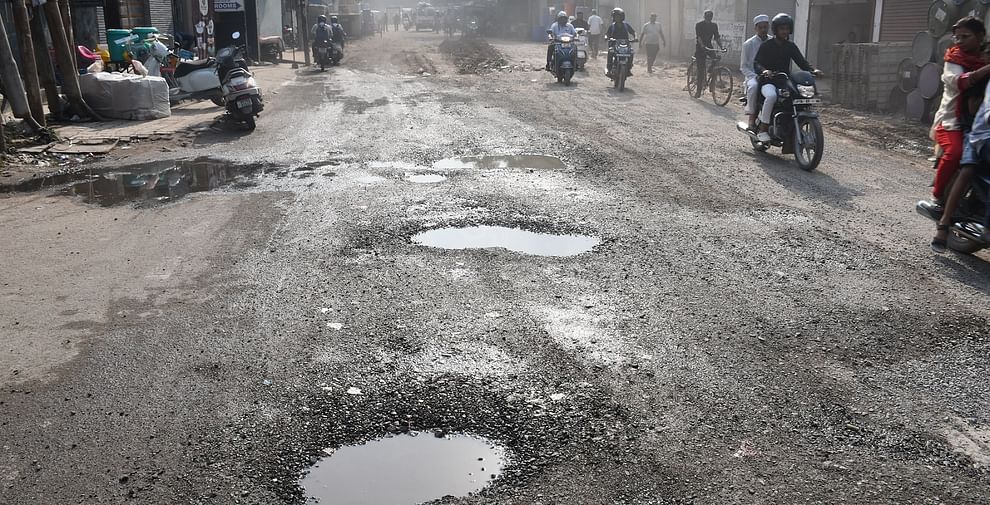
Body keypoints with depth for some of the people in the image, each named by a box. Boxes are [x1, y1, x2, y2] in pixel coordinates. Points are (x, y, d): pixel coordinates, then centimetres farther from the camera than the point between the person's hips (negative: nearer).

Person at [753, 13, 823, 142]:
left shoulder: (791, 46, 15)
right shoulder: (766, 45, 2)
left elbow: (801, 61, 9)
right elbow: (756, 63, -8)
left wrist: (813, 70, -11)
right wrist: (764, 70, -31)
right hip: (768, 81, -5)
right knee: (771, 96, -38)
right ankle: (763, 130, -29)